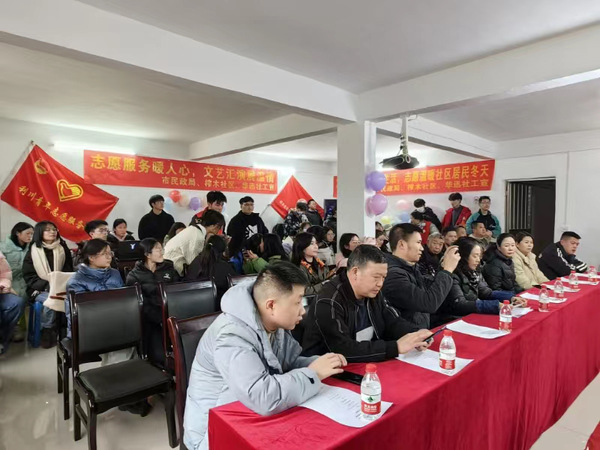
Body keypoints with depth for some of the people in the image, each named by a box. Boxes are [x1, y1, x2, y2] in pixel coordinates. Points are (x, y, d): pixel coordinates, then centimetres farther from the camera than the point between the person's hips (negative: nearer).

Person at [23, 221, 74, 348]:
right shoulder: (33, 251, 3)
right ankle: (47, 332, -14)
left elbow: (68, 271, 10)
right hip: (39, 290, -2)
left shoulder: (64, 249, 9)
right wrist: (46, 286, -17)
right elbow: (28, 276, -1)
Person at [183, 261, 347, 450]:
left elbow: (288, 363, 9)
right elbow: (264, 398, -39)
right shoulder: (232, 336, -31)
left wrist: (318, 362, -11)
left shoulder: (274, 324, -5)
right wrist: (313, 373, -25)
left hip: (252, 418, 7)